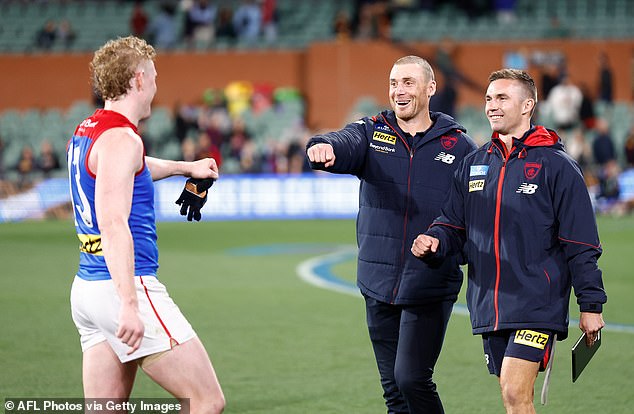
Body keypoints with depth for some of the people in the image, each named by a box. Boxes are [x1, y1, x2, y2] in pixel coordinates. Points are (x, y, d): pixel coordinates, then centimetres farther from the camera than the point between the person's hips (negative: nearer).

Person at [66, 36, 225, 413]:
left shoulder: (85, 134, 16)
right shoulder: (119, 138, -13)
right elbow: (113, 224, -23)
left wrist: (186, 167, 54)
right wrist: (129, 305, -30)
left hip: (87, 287, 9)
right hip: (123, 288, -9)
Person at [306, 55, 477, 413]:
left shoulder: (458, 145, 3)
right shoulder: (373, 132, 7)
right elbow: (346, 145, -16)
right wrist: (325, 148, -41)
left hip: (431, 287, -3)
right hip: (379, 283, 3)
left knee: (411, 378, -15)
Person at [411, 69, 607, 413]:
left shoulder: (556, 165, -3)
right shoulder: (473, 165, 12)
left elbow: (581, 243, -3)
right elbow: (454, 224, 17)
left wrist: (591, 304, -5)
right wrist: (434, 241, -6)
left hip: (537, 304, -5)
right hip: (488, 306, 6)